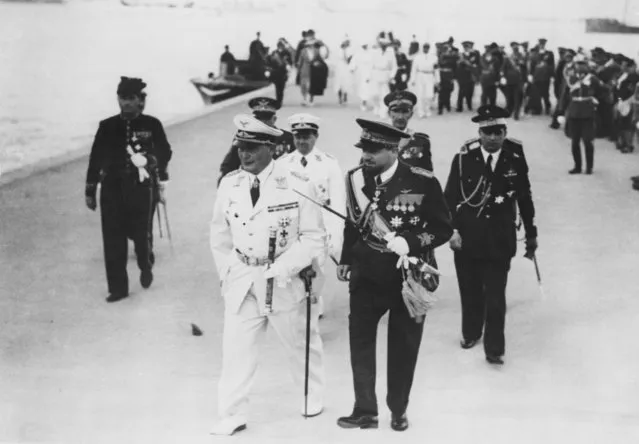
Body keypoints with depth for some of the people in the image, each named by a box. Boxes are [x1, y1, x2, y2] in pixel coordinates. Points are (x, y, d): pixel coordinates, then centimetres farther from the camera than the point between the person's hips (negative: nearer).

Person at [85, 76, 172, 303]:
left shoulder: (152, 125, -3)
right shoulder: (107, 127, 0)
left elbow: (164, 154, 10)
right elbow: (95, 159, 5)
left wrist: (161, 184, 12)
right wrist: (90, 191, 7)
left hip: (142, 190, -1)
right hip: (112, 189, 2)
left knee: (141, 234, 3)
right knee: (113, 241, 0)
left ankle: (146, 267, 36)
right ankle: (117, 288, 11)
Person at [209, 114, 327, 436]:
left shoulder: (296, 186, -12)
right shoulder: (229, 184, -1)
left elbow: (313, 238, -10)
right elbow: (220, 236, 11)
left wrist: (281, 270, -17)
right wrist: (227, 273, 6)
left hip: (285, 283, -2)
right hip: (241, 283, 2)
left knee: (301, 345, 15)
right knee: (235, 349, 1)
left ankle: (314, 399, 38)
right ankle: (233, 415, 12)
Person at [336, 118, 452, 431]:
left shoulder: (423, 182, -13)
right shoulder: (356, 178, -2)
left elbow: (443, 228, -10)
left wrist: (409, 243, -23)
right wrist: (346, 260, 11)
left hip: (408, 276, -2)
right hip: (366, 276, 3)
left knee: (403, 347, 10)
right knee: (360, 342, 3)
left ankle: (398, 410, 29)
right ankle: (365, 411, 17)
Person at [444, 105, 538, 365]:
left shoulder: (516, 163, -2)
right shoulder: (463, 159, -5)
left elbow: (525, 200, 8)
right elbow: (449, 197, -2)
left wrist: (531, 234, 14)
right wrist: (452, 229, -10)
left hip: (500, 241, 0)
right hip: (467, 239, 1)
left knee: (495, 295, -2)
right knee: (470, 291, 14)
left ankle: (494, 348, 7)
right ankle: (471, 333, 36)